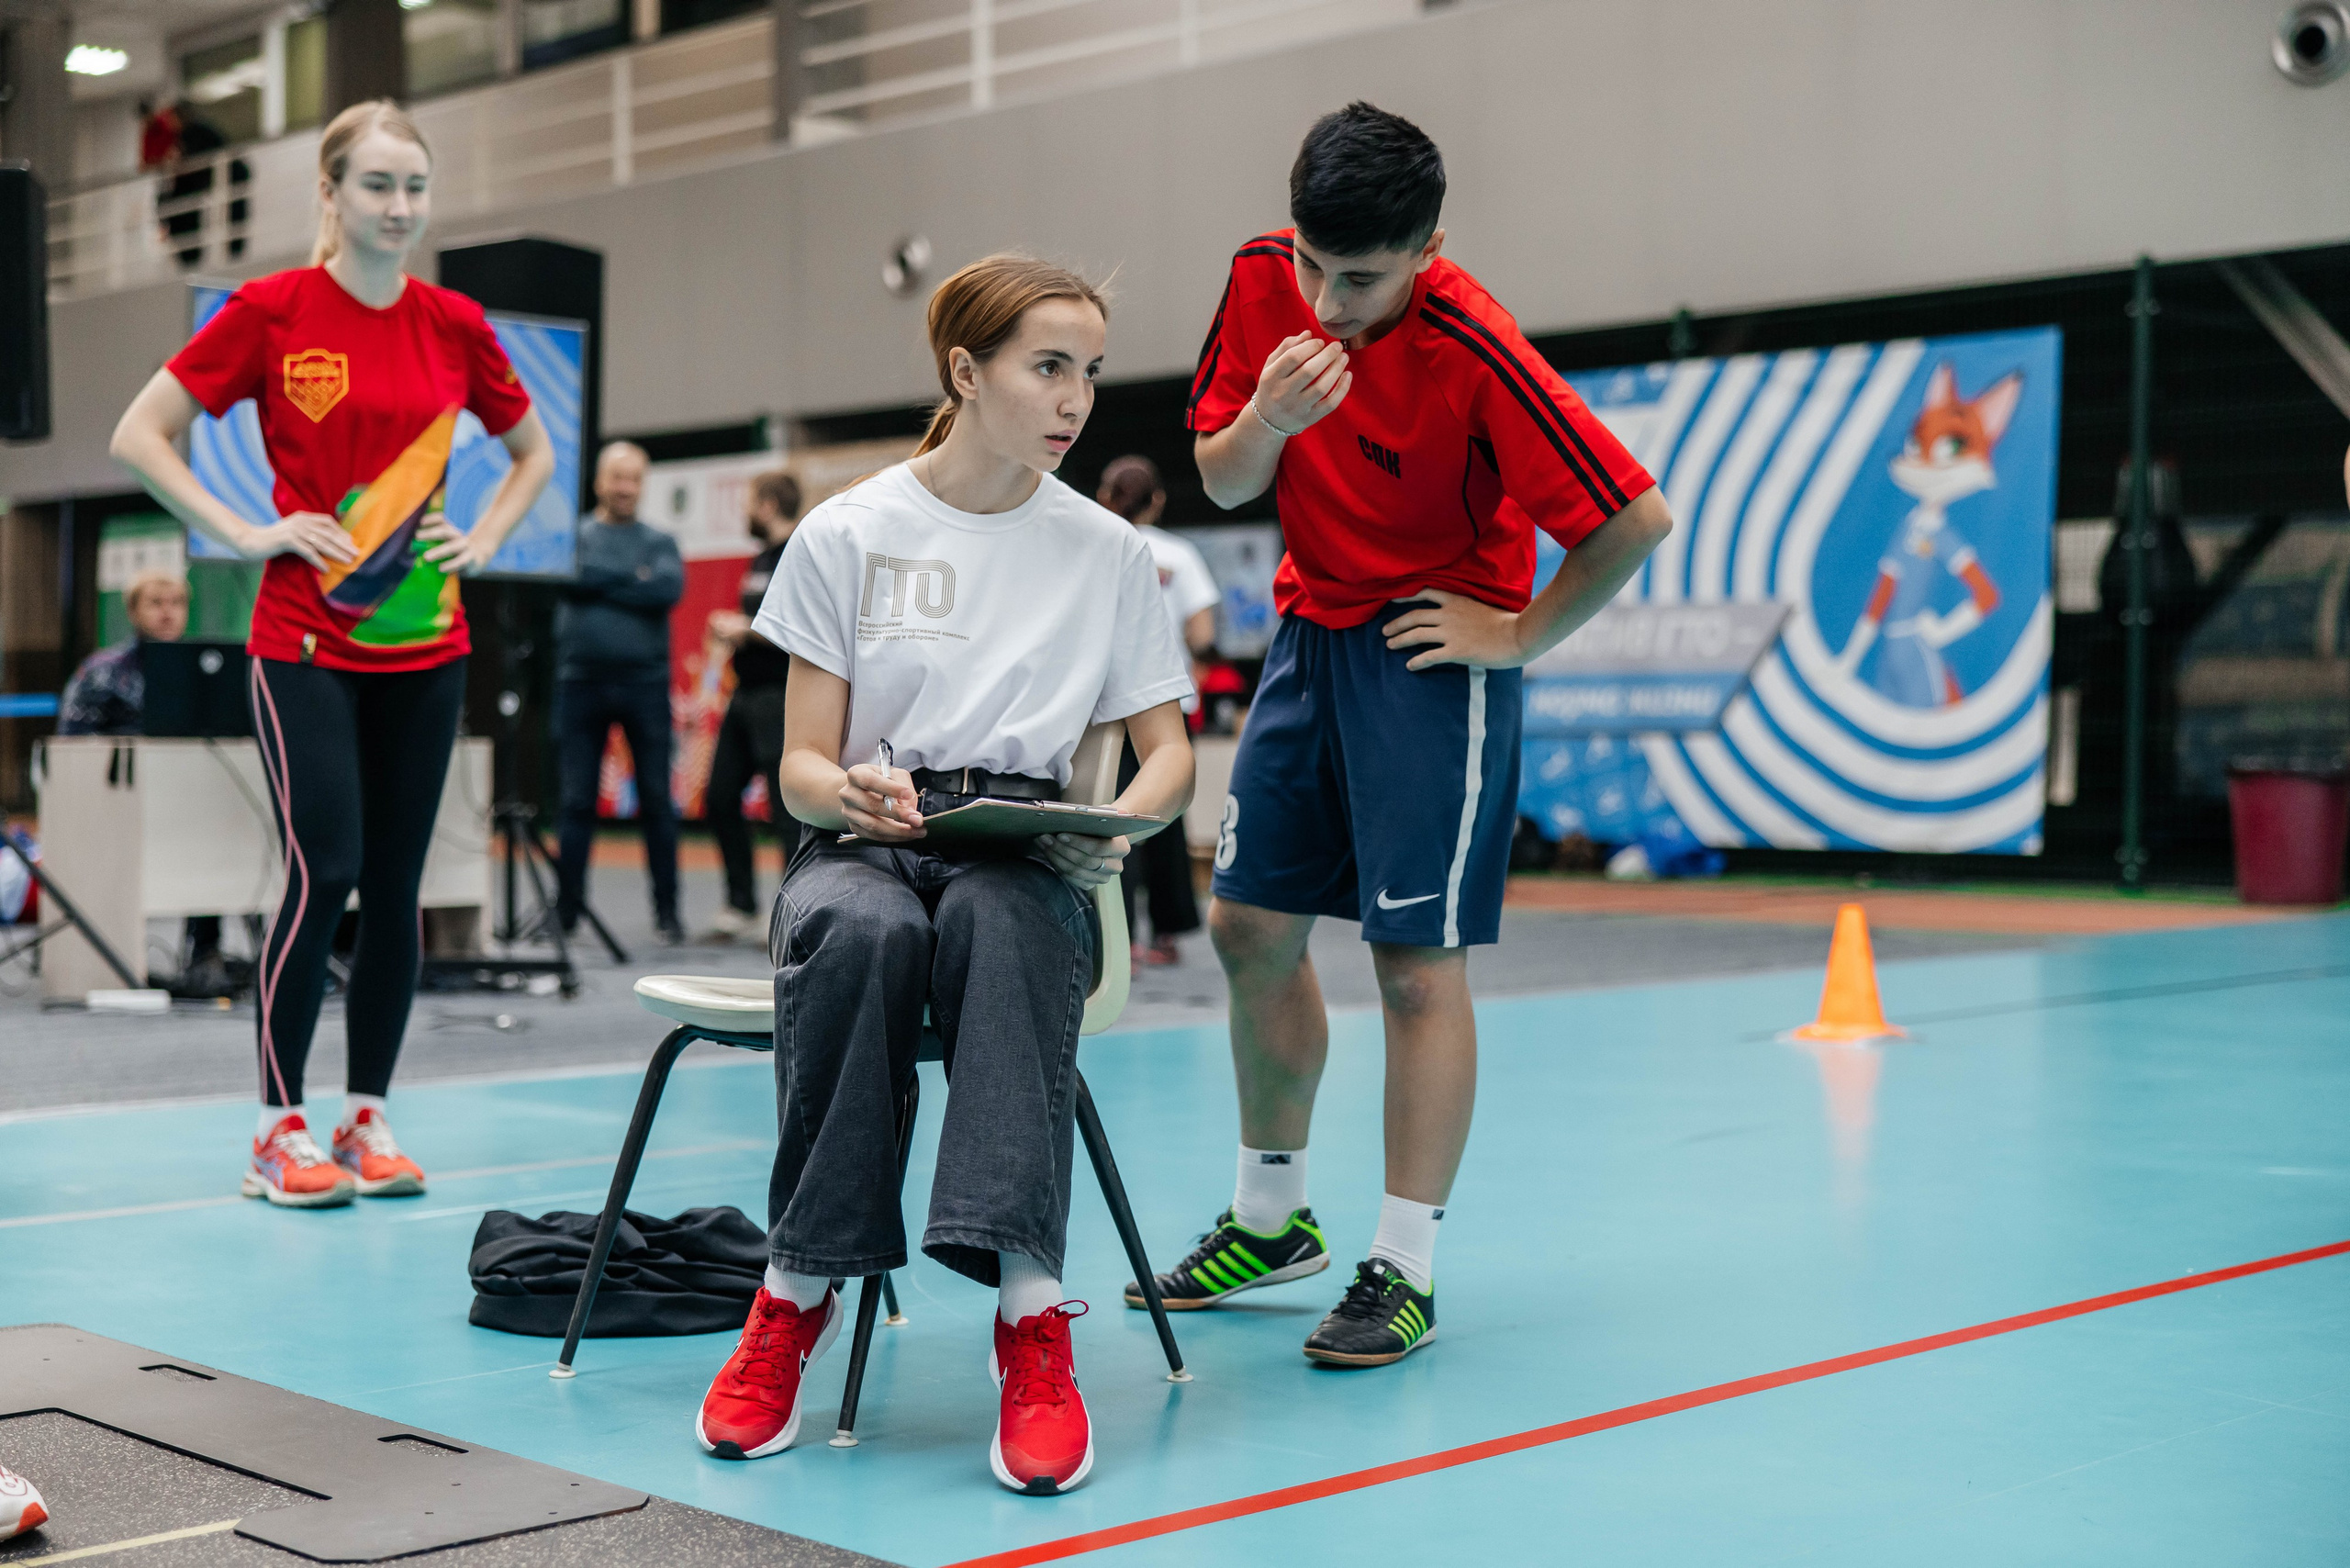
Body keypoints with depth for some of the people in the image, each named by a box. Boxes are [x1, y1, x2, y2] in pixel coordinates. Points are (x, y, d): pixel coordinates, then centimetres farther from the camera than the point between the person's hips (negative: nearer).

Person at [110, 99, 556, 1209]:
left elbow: (532, 451, 21)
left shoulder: (454, 326, 6)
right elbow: (140, 435, 0)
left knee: (396, 883, 6)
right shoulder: (272, 310, -4)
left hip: (424, 647, 4)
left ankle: (369, 1117, 18)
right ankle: (279, 1130, 0)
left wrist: (484, 539, 6)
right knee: (325, 872, -11)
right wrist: (244, 533, -8)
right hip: (306, 641, -4)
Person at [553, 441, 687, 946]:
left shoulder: (660, 542, 12)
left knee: (657, 799, -1)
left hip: (645, 682, 0)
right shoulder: (573, 534, 13)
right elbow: (570, 576, -8)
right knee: (575, 800, 0)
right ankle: (566, 909, 6)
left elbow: (670, 590, -7)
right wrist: (634, 578, -8)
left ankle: (666, 909, 5)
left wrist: (601, 582, -8)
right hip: (581, 680, 0)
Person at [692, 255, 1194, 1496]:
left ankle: (1031, 1314, -41)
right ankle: (800, 1293, -26)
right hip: (863, 841, 0)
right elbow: (801, 766, 4)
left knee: (997, 918, -38)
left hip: (1025, 855, 1)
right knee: (862, 927, -38)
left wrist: (1116, 824, -11)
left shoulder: (1107, 553, 9)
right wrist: (850, 794, -21)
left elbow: (1166, 750, 12)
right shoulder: (845, 535, 4)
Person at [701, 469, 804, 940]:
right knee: (720, 796, 10)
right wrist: (732, 628, 8)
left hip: (781, 697, -10)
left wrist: (745, 629, -14)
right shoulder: (761, 561, 17)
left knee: (786, 808, -8)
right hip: (746, 694, 10)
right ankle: (741, 902, 19)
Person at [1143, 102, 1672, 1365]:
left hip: (1429, 651, -6)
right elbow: (1220, 481, 1)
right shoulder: (1263, 278, -7)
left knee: (1415, 963, -6)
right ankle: (1271, 1218, 27)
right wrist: (1266, 420, -20)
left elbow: (1637, 517, -22)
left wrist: (1519, 636, -14)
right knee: (1252, 928, 10)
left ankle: (1405, 1270, 4)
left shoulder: (1471, 351, -25)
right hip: (1308, 631, 7)